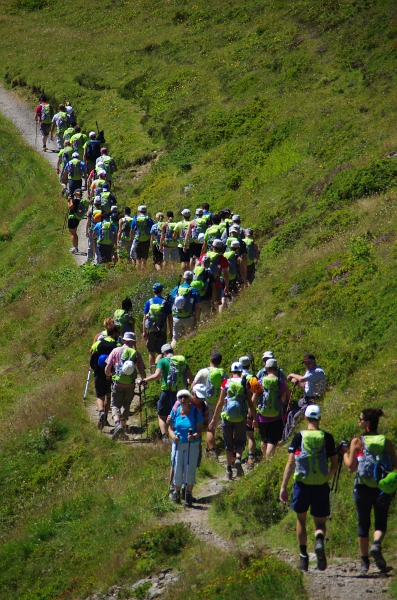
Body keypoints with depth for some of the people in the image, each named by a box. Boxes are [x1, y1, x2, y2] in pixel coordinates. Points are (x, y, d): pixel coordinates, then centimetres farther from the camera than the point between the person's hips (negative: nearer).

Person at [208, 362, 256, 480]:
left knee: (228, 444, 13)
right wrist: (254, 419, 9)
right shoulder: (245, 384, -3)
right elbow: (250, 403, -1)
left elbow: (220, 403, 0)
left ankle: (229, 469, 14)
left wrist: (214, 419, 7)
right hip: (240, 417, 0)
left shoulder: (226, 383, -2)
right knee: (240, 442, 14)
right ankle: (238, 459, -15)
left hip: (227, 417, 0)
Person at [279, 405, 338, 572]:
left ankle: (303, 556, 18)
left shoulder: (299, 437, -2)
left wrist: (283, 486, -4)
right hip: (321, 485, 0)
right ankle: (319, 541, -26)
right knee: (320, 522, 8)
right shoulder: (327, 438, 1)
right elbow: (334, 465, 3)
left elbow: (291, 463, -6)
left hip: (302, 483, 0)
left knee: (301, 519, 19)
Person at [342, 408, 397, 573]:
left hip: (363, 488, -1)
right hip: (384, 490, 1)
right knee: (381, 522, 9)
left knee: (363, 524, 11)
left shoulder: (357, 442, -7)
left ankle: (364, 562, 14)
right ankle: (376, 545, -22)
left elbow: (351, 467, -10)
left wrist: (345, 453, 5)